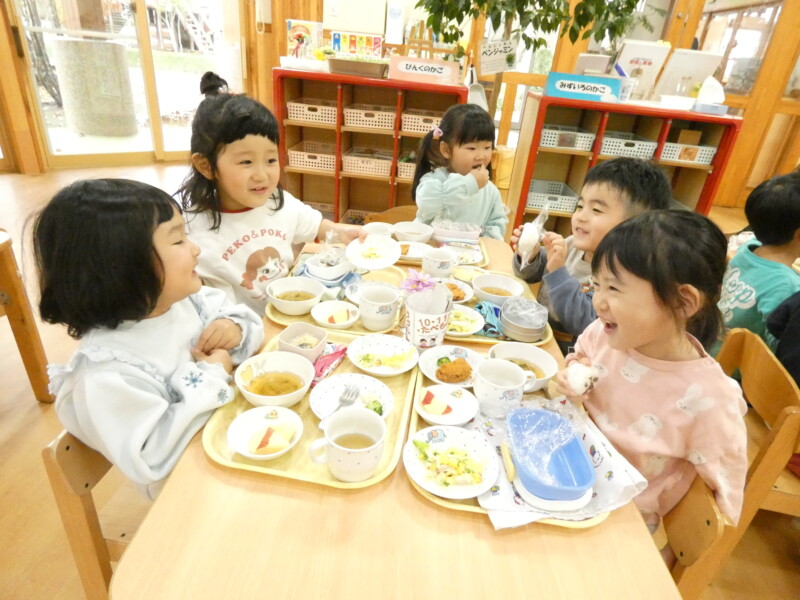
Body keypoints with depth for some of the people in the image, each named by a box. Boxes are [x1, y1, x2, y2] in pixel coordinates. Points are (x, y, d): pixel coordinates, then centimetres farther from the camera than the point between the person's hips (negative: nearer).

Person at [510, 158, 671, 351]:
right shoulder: (573, 245, 0)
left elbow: (586, 324, -27)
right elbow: (533, 274, 13)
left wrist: (558, 271, -30)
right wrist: (529, 256, -8)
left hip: (566, 357, -6)